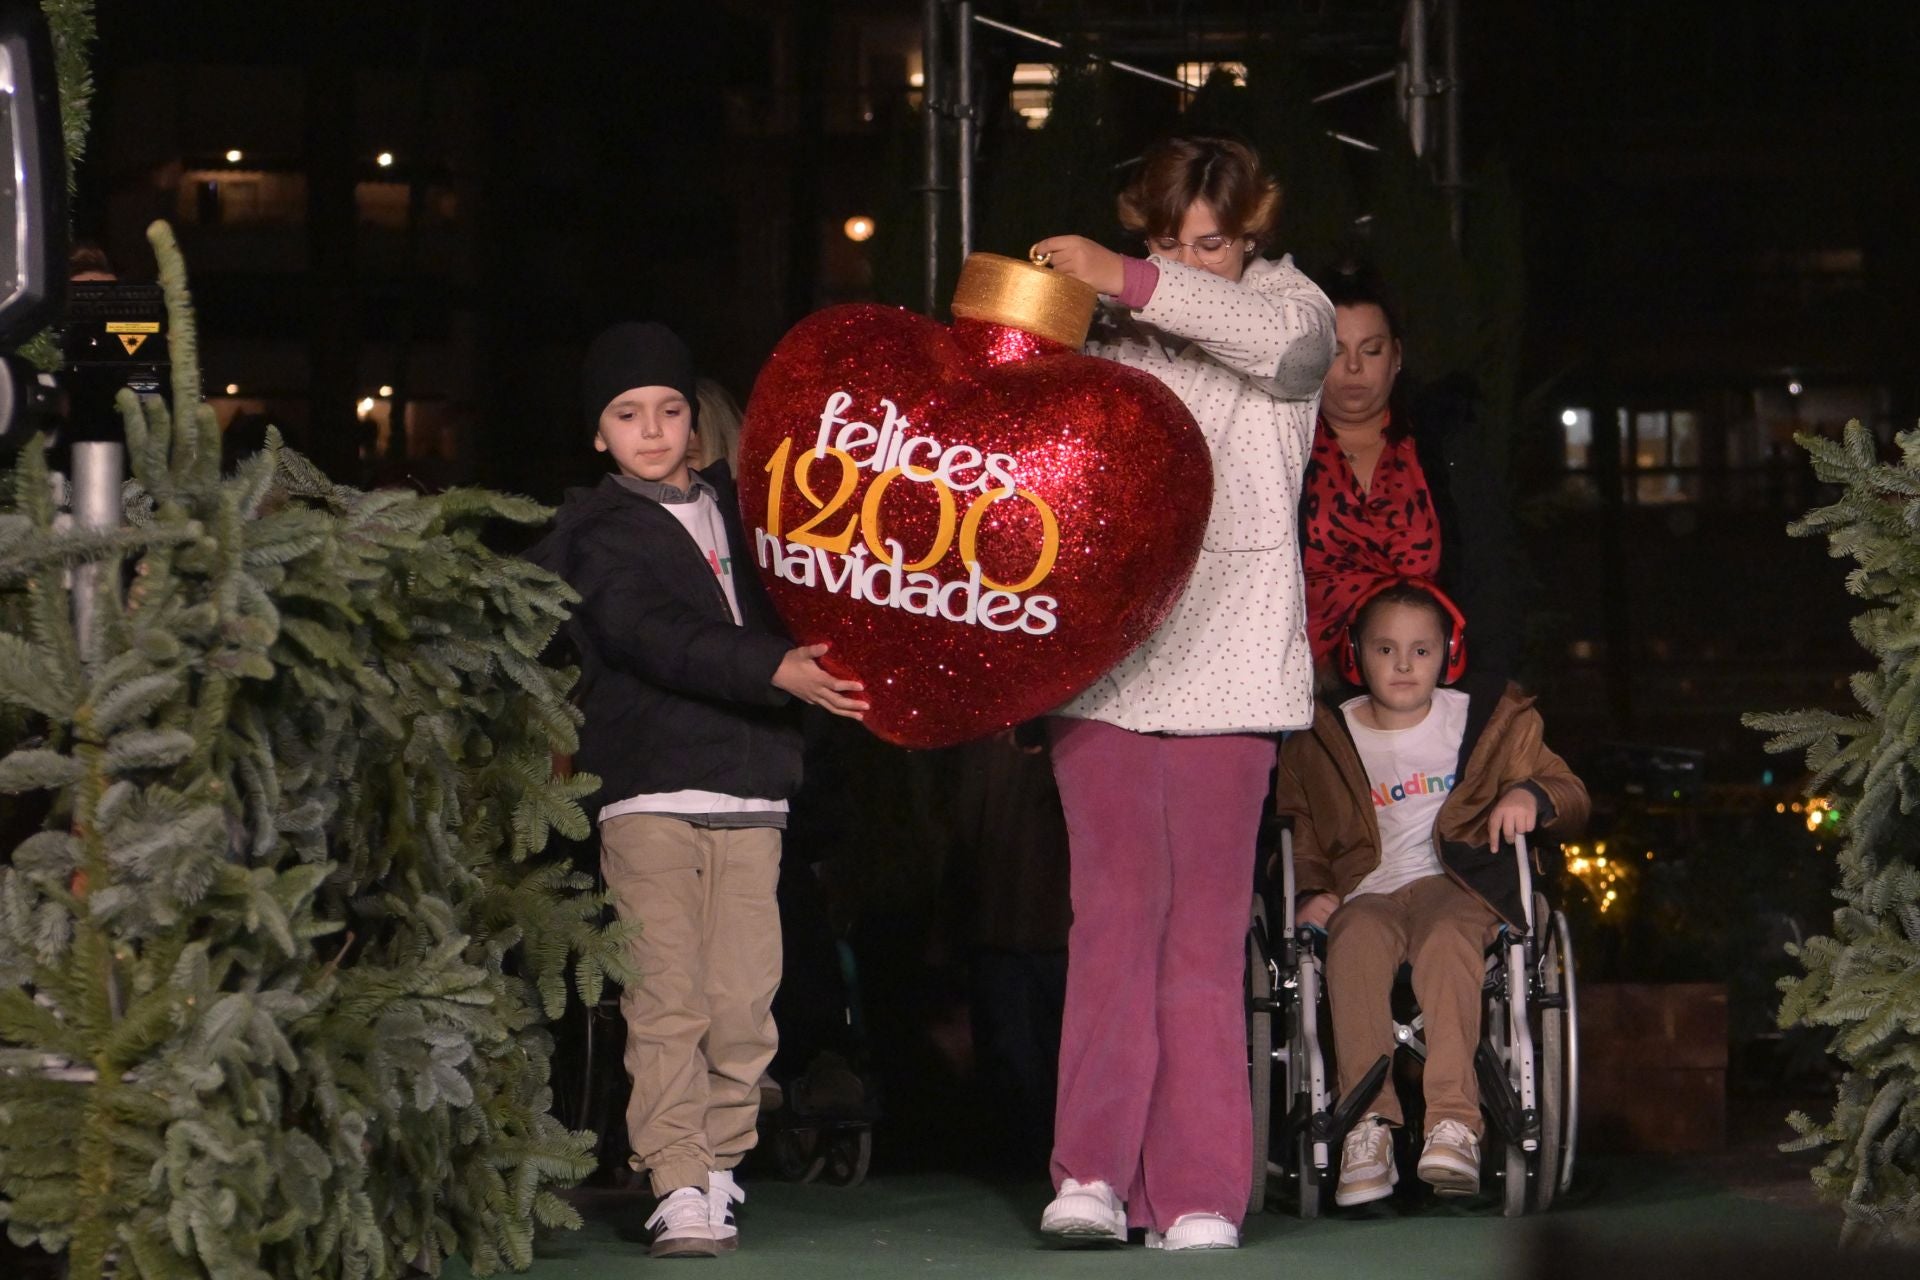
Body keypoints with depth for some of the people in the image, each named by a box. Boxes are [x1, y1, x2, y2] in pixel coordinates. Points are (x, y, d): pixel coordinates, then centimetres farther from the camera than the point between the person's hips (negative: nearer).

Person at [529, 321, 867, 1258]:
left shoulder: (736, 510, 18)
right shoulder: (597, 532, 3)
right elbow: (650, 637, -14)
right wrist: (777, 671, -25)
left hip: (749, 792, 4)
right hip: (648, 791, -4)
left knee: (743, 1001, -3)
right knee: (666, 1002, -10)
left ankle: (719, 1171, 10)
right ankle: (678, 1190, -9)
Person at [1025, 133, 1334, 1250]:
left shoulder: (1288, 308, 9)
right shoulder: (1113, 338, 17)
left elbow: (1285, 335, -16)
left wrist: (1130, 279, -20)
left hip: (1222, 660, -2)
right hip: (1101, 655, 2)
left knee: (1204, 930, -3)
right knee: (1116, 909, -9)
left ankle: (1198, 1194, -2)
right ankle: (1096, 1173, -13)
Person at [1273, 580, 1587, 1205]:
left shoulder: (1483, 719, 15)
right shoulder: (1324, 739, 17)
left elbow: (1571, 796, 16)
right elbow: (1301, 832, 22)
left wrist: (1532, 794, -9)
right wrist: (1312, 893, 0)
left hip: (1452, 882, -1)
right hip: (1366, 893, 1)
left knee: (1447, 939, -39)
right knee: (1357, 941, -38)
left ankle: (1453, 1123, -51)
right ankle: (1368, 1125, -46)